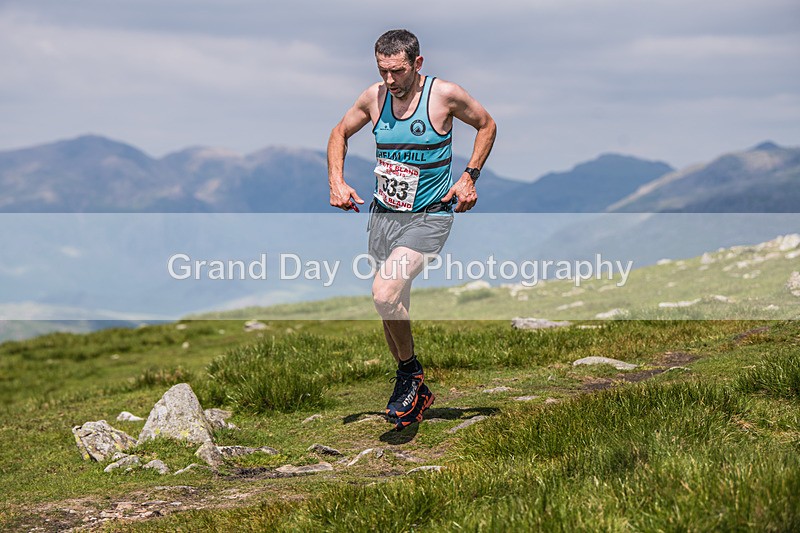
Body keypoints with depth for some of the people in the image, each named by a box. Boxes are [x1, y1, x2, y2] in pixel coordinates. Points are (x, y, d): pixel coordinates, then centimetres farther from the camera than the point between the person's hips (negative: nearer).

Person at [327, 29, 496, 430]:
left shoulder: (445, 95, -11)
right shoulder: (374, 97, 0)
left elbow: (487, 125, 6)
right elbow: (340, 133, 17)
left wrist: (469, 177, -3)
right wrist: (336, 182, 5)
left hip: (429, 216, -5)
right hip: (383, 214, 5)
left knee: (385, 292, -25)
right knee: (392, 308, 10)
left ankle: (409, 371, -2)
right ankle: (416, 394, 29)